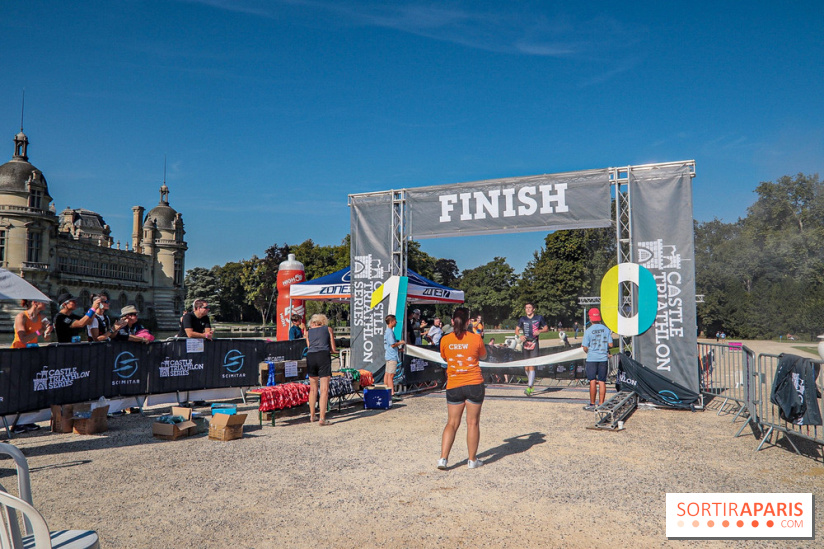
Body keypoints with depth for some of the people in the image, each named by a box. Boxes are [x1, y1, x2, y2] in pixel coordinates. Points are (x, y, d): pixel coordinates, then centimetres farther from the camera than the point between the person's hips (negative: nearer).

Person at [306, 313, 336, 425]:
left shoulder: (308, 332, 20)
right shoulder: (328, 329, 16)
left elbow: (309, 347, 18)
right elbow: (333, 349, 12)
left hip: (310, 357, 3)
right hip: (324, 357, -3)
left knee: (313, 388, 17)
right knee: (324, 389, -3)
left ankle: (312, 416, 25)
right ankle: (322, 418, -9)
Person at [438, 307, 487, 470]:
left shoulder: (445, 340, -4)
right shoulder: (476, 338, -8)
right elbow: (483, 356, 10)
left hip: (453, 386, 2)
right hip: (474, 385, -1)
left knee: (452, 423, 9)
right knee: (473, 423, 8)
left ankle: (443, 458, 2)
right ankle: (472, 460, 17)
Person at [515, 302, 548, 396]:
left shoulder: (539, 318, 4)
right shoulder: (522, 319, 10)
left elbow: (546, 328, 11)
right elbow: (516, 330, 12)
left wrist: (540, 331, -9)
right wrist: (520, 335, -10)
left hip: (534, 344, -3)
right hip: (525, 344, 3)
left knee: (531, 366, -13)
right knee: (526, 368, 8)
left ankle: (529, 388, -14)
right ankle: (531, 382, 32)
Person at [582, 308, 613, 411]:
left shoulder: (588, 331, -8)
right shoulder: (606, 329, 1)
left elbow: (585, 348, -8)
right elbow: (610, 344, 2)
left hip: (592, 358, -3)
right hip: (603, 358, 3)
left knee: (592, 381, 1)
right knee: (602, 382, 5)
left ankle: (592, 404, 4)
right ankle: (601, 404, 7)